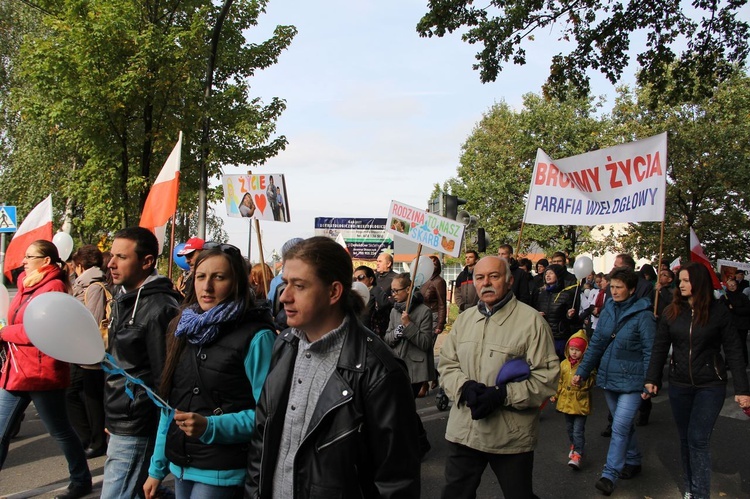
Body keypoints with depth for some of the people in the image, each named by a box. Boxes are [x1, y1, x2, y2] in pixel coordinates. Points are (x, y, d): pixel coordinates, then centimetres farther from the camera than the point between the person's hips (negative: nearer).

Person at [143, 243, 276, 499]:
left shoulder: (256, 337, -13)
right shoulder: (183, 328, 5)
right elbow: (170, 404, 10)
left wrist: (210, 426, -25)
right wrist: (157, 468, 11)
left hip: (222, 474, -6)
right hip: (180, 465, 6)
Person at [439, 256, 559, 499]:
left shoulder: (531, 320, -9)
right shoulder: (464, 318, 9)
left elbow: (547, 376, -12)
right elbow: (446, 363, 9)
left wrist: (502, 395, -22)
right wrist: (465, 387, -12)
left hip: (511, 436, -4)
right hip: (463, 431, 4)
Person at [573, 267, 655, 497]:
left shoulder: (643, 315, -12)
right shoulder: (608, 311, 6)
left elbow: (650, 352, -10)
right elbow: (596, 344, 10)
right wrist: (582, 371, 5)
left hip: (631, 381, -6)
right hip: (609, 378, 6)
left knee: (620, 427, -9)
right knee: (624, 424, 19)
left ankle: (610, 475, -3)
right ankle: (633, 461, 36)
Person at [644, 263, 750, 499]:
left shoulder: (718, 312, -7)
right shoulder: (672, 312, 1)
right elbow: (660, 348, 5)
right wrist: (652, 379, 1)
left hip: (710, 386, -3)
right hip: (679, 385, 3)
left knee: (698, 439, -8)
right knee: (686, 439, 11)